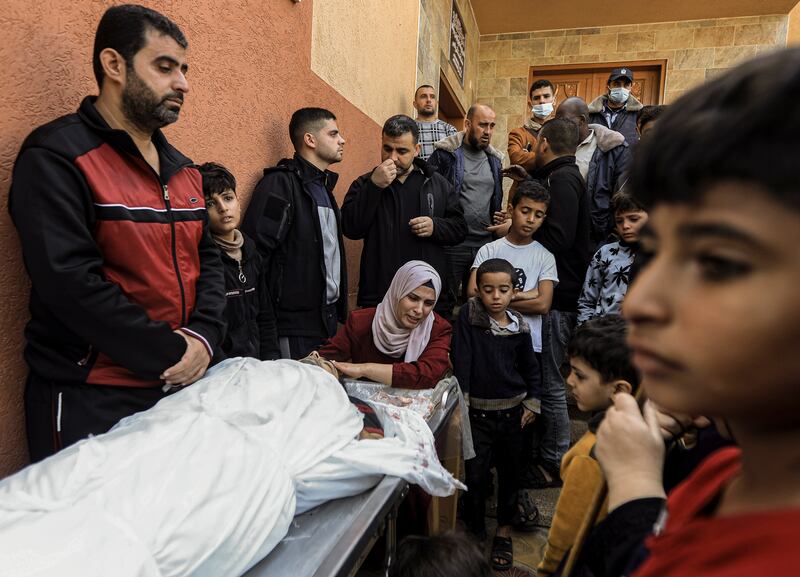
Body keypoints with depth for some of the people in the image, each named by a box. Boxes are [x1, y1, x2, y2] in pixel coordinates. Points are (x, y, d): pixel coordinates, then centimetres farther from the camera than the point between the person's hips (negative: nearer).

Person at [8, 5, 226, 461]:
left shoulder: (183, 169, 12)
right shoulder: (57, 158, -10)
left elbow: (208, 259, 9)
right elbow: (71, 282, -20)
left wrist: (204, 336, -8)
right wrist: (172, 352, -17)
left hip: (182, 386, 7)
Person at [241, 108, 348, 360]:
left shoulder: (323, 186, 16)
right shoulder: (280, 183, -13)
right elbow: (255, 252, -19)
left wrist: (339, 309, 17)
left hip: (329, 317, 8)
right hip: (296, 323, -8)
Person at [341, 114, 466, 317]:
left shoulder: (438, 183, 11)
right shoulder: (365, 184, 5)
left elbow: (459, 228, 11)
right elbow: (350, 229, -9)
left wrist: (435, 226, -10)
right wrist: (374, 186, -17)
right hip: (378, 294, -2)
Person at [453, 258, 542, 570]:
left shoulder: (519, 326, -3)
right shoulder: (468, 314, -10)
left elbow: (531, 368, 9)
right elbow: (461, 360, -13)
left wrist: (532, 403, 7)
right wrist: (460, 399, -16)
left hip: (512, 410, 2)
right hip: (478, 410, -2)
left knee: (509, 472, 14)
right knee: (475, 474, 3)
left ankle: (504, 531, 33)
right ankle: (475, 532, 25)